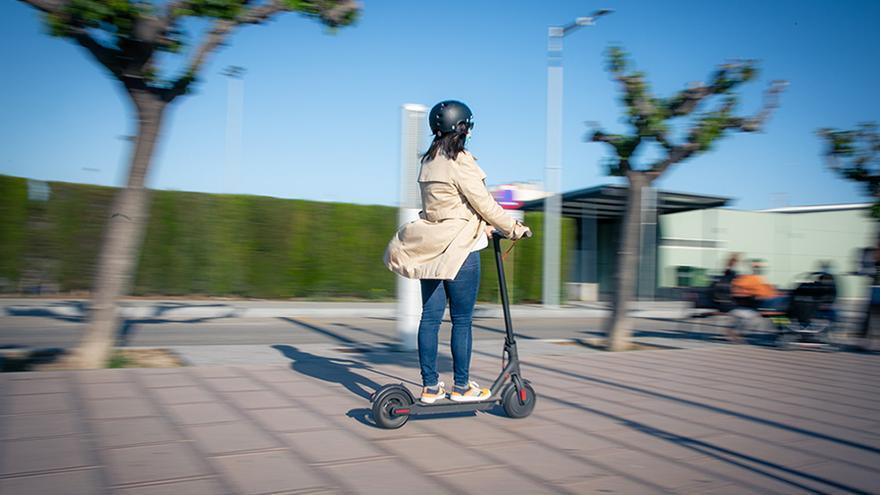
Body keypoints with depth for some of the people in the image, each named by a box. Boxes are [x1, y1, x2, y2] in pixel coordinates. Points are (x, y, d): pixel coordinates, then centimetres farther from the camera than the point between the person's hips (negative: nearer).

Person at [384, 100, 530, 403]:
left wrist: (483, 226, 20)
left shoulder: (428, 161, 11)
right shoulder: (459, 161, -13)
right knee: (461, 320, 3)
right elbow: (484, 204, -11)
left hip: (431, 249, 8)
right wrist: (512, 228, 2)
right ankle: (461, 387, 12)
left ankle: (430, 386, 15)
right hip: (459, 249, -8)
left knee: (430, 317, 8)